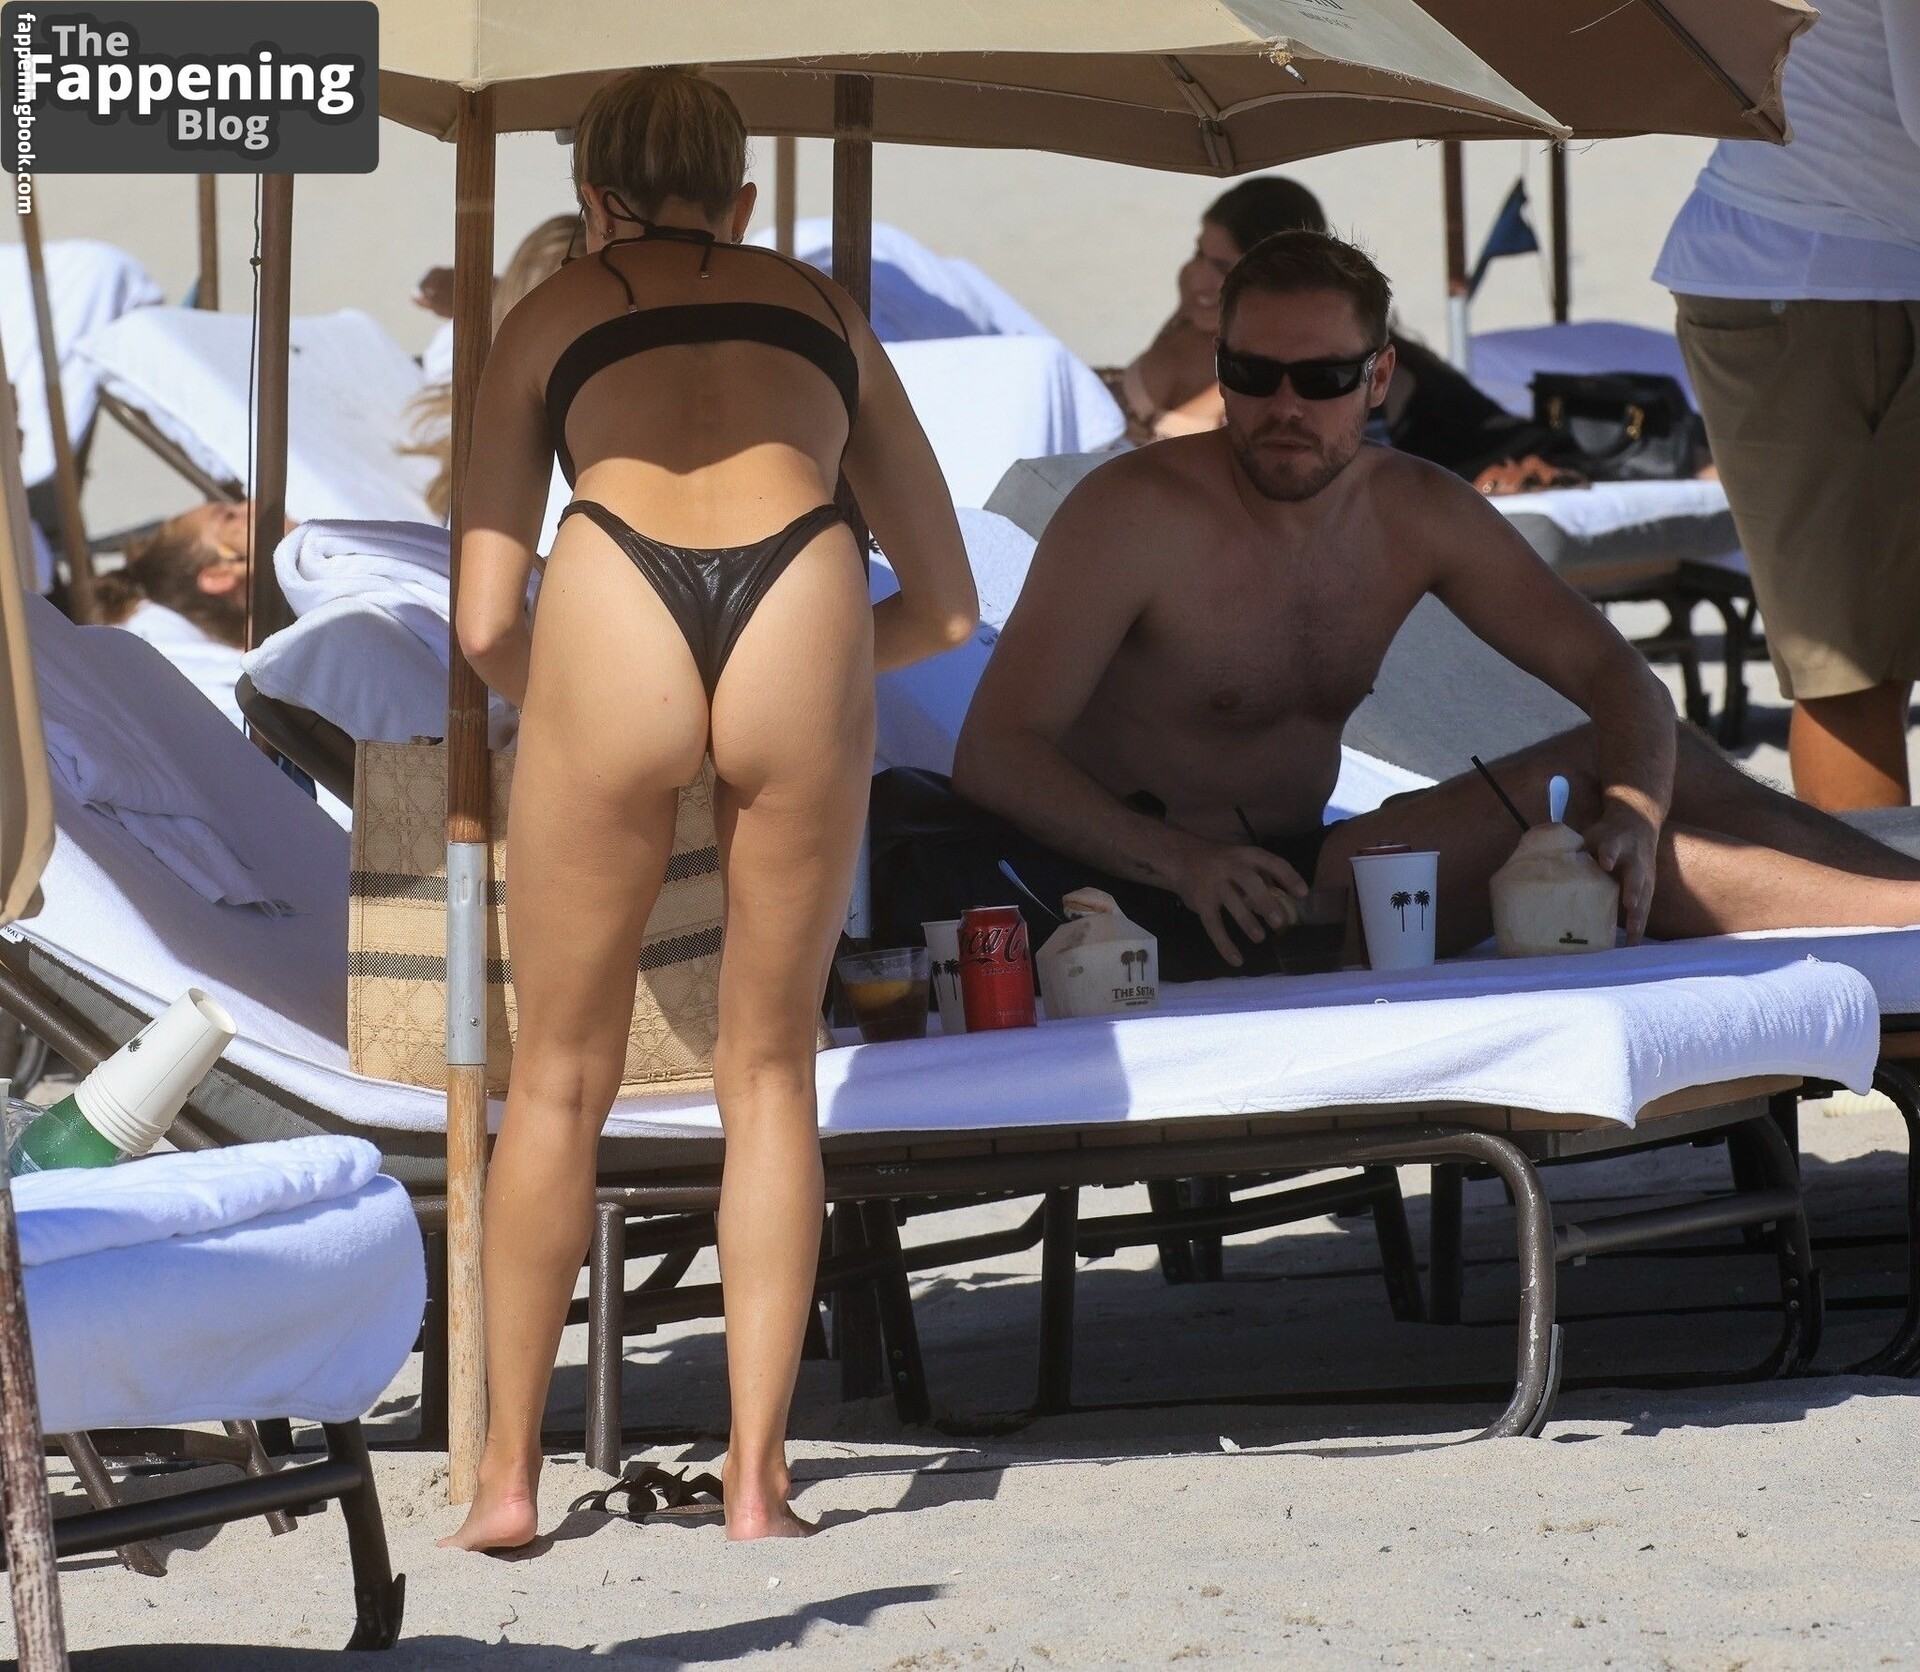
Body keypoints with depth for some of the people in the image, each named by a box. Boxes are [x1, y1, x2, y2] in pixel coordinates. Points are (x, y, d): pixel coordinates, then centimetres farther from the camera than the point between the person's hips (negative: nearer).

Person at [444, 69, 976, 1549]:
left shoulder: (552, 316, 27)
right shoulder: (823, 307, 31)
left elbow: (487, 624, 17)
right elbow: (947, 606, 31)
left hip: (615, 618, -1)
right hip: (803, 617, 1)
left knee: (562, 1078, 15)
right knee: (770, 1070, 16)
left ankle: (510, 1474, 17)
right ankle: (757, 1480, 13)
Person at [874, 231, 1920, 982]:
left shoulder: (1418, 515, 4)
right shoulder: (1135, 516, -14)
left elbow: (1615, 676, 3)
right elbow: (994, 751, -18)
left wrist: (1632, 813, -21)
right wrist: (1178, 859, -33)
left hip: (1306, 873, 8)